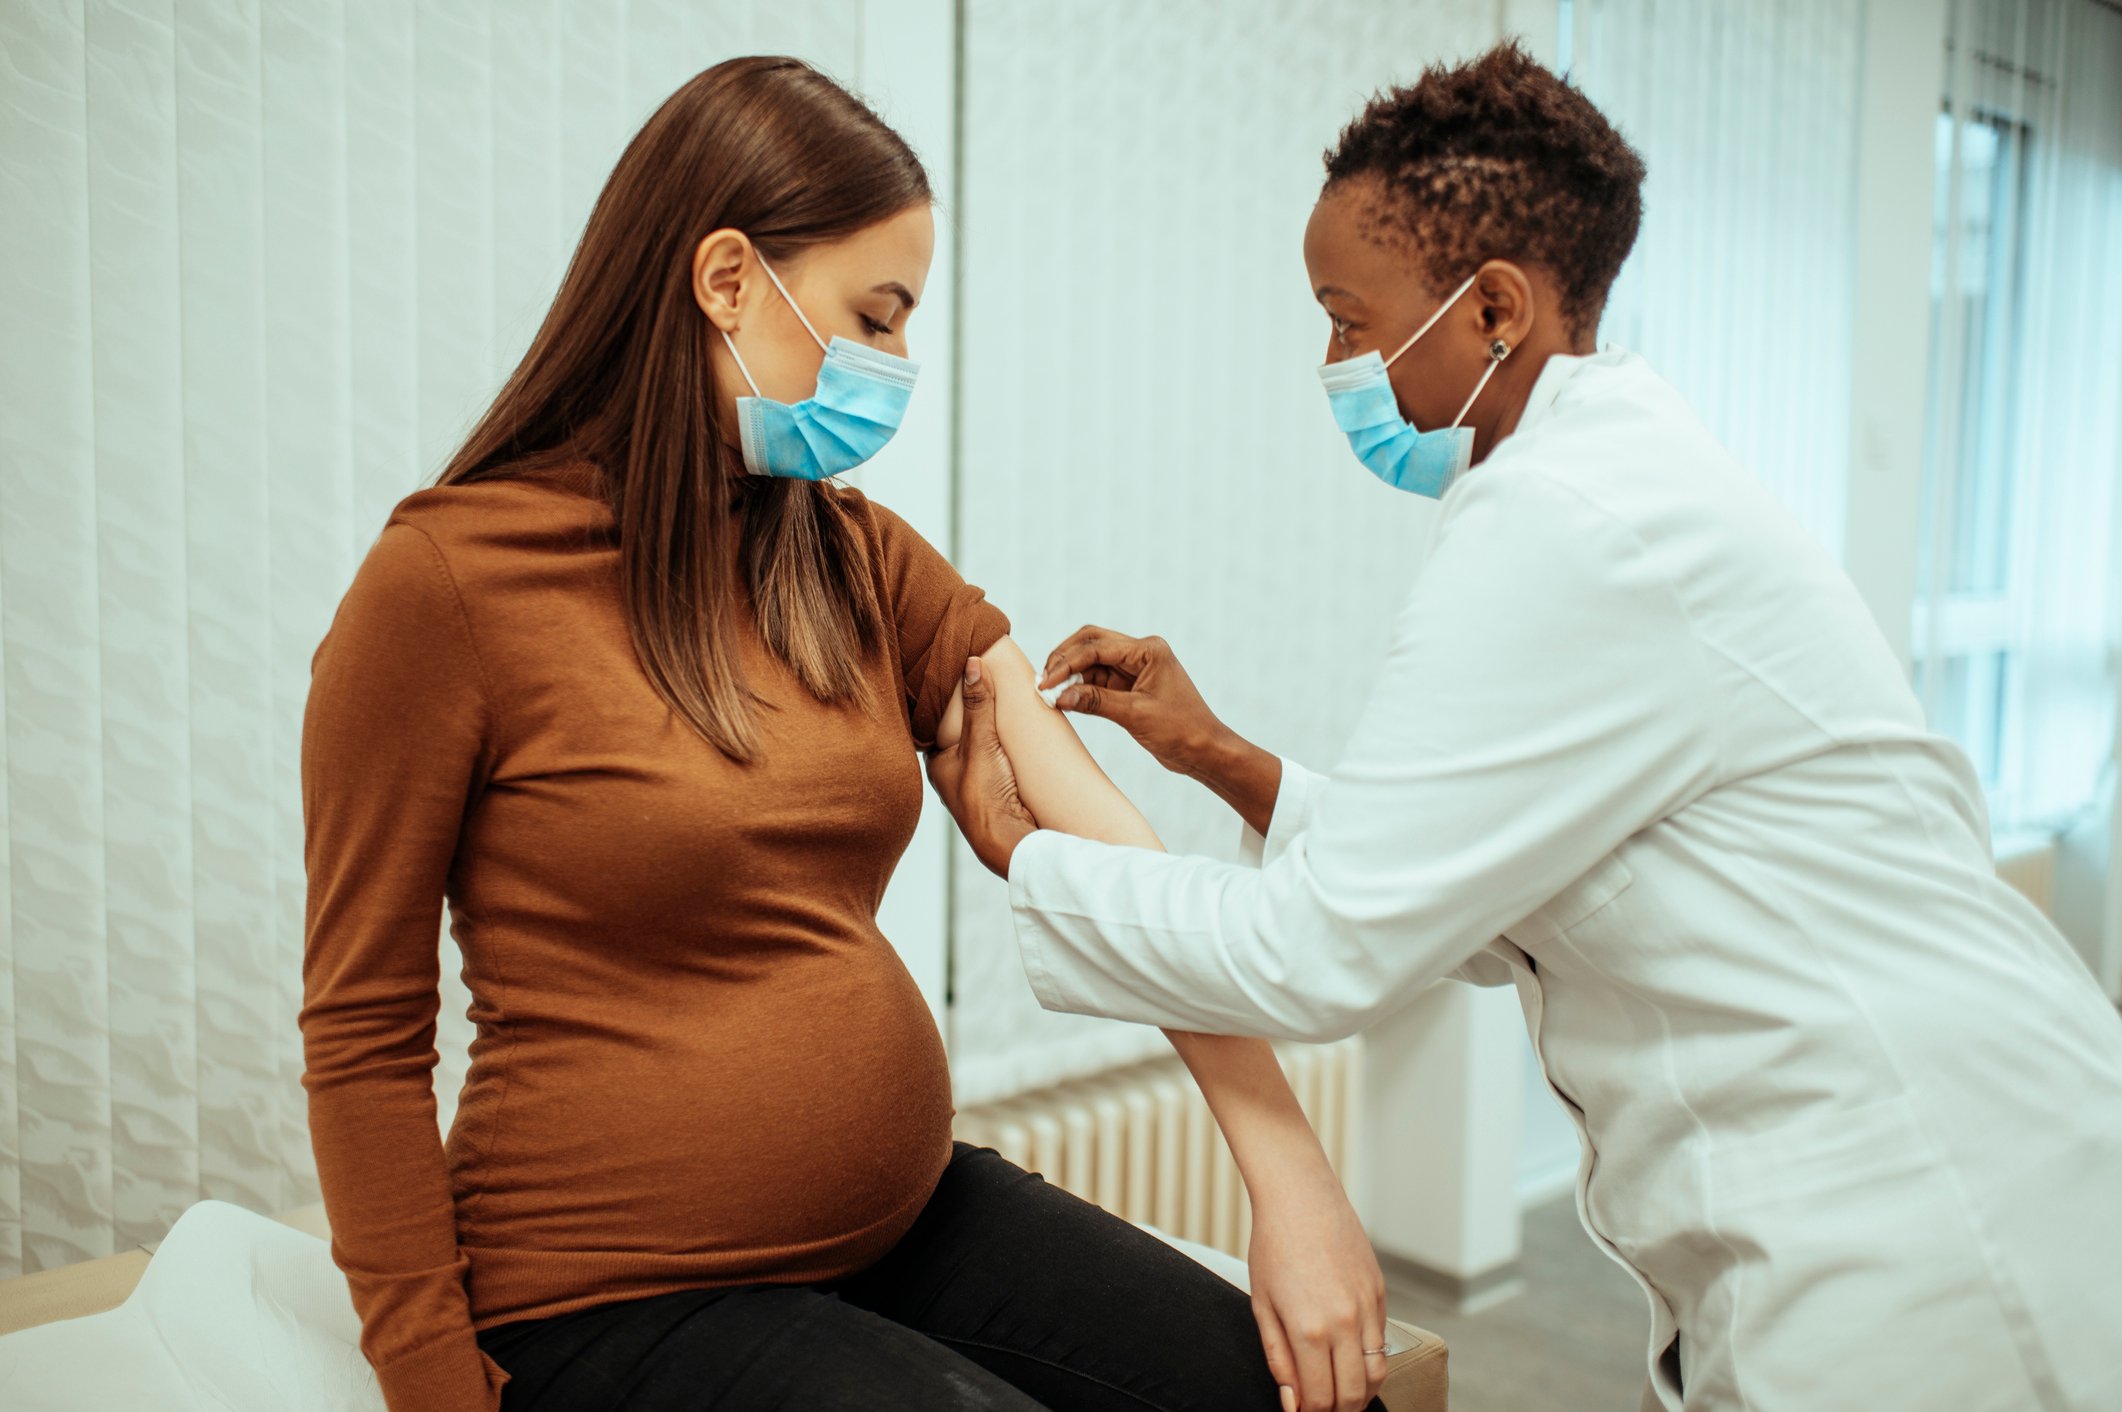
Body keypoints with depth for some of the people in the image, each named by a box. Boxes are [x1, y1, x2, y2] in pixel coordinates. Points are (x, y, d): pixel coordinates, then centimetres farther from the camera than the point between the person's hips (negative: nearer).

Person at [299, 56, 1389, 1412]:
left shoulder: (862, 562, 3)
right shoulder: (446, 579, -13)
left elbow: (1106, 854, -6)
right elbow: (364, 1034, -8)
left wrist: (1292, 1173, -13)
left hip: (905, 1219, 5)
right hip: (621, 1296, -5)